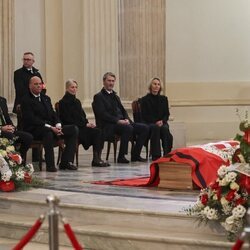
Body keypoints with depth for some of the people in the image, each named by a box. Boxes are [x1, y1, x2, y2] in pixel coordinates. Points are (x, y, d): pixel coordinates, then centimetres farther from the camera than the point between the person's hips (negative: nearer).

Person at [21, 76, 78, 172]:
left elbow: (53, 114, 16)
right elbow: (32, 119, -15)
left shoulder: (46, 98, 21)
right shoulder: (26, 101, -4)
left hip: (51, 127, 8)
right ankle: (50, 165, -35)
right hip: (34, 130, -8)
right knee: (47, 131, -42)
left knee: (74, 129, -10)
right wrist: (49, 127, -23)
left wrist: (58, 126, -6)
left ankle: (65, 162, -14)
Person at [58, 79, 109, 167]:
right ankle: (96, 160, -20)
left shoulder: (77, 101, 21)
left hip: (81, 126, 7)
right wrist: (85, 124, -13)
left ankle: (97, 159, -24)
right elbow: (68, 120, -11)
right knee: (94, 132, -25)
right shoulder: (63, 102, -4)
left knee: (97, 132, -20)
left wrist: (88, 123, -3)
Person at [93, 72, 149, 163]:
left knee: (144, 128, -8)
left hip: (121, 122, 8)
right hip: (108, 126, -8)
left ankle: (135, 155, -4)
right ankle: (121, 157, -27)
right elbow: (102, 114, -12)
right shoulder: (98, 97, 0)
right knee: (128, 128, -35)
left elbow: (123, 110, 23)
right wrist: (118, 121, -20)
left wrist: (126, 119, -1)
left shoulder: (115, 96, 26)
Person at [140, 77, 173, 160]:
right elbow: (144, 116, -1)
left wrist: (162, 121, -11)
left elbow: (167, 114, 11)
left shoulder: (164, 99, 16)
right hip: (149, 123, -2)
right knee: (155, 128, -36)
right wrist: (156, 122, -14)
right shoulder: (144, 100, 6)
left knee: (165, 129, -33)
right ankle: (156, 155, -38)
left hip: (162, 123, 3)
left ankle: (167, 154, -33)